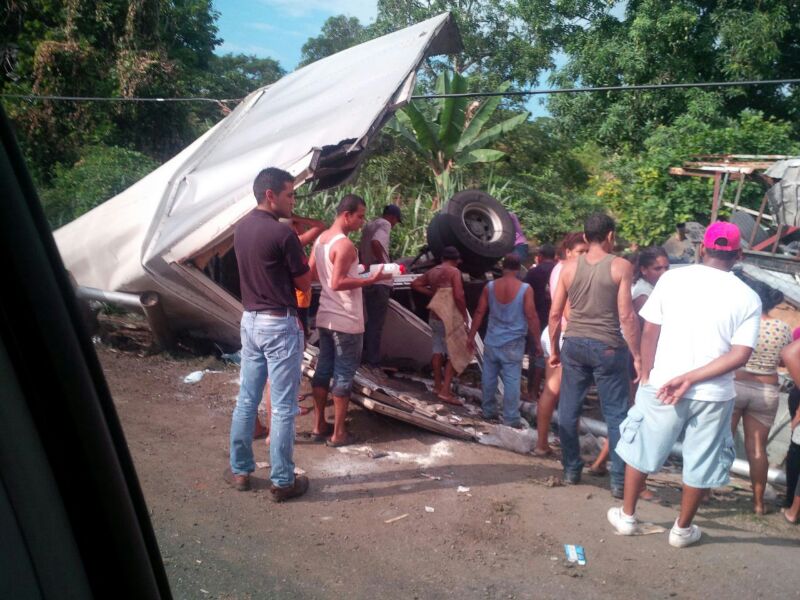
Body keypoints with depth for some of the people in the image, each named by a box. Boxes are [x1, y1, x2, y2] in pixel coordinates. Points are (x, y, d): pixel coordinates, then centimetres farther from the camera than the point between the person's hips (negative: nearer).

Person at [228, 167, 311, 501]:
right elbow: (304, 283, -8)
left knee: (246, 400, 16)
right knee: (283, 407, 2)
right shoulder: (282, 233, -18)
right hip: (279, 325, -8)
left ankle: (240, 470, 28)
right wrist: (300, 256, 10)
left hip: (250, 320, 8)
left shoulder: (241, 229, 7)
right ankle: (282, 482, 12)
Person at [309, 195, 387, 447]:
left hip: (325, 317, 9)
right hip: (346, 320, -9)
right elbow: (337, 283, -24)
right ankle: (338, 433, 8)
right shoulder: (345, 245, -19)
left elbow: (311, 273, 15)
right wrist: (370, 280, -21)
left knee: (323, 370, 14)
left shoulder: (321, 239, 9)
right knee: (344, 375, 0)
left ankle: (319, 426, 23)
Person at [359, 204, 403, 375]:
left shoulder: (369, 225, 18)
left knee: (371, 320, 17)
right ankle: (373, 362, 0)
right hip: (380, 280, -9)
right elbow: (375, 242, -28)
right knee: (377, 323, -3)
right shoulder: (385, 224, -9)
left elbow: (361, 250, 23)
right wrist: (383, 263, -17)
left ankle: (366, 357, 22)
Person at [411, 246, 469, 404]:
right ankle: (445, 391, -6)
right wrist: (465, 315, -11)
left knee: (438, 350, 16)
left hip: (434, 316, 8)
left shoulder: (432, 271, 9)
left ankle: (437, 386, 25)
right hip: (449, 318, -8)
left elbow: (415, 284, 18)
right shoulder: (454, 272, -13)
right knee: (454, 354, -2)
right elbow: (459, 296, -22)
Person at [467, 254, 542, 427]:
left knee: (489, 377, 14)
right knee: (512, 379, 1)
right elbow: (531, 317, -9)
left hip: (492, 341, 3)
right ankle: (511, 418, 4)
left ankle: (488, 411, 25)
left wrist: (471, 336, 9)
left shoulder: (490, 287, 0)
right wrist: (537, 342, -1)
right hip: (513, 343, -3)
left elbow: (479, 313, 2)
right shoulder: (525, 289, -9)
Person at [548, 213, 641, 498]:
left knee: (569, 410, 13)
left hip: (574, 344, 3)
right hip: (608, 347, -3)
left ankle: (571, 470, 22)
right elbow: (626, 316, -12)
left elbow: (555, 313, 4)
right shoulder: (621, 266, -7)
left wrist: (554, 348, 15)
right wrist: (637, 356, -5)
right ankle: (620, 481, 12)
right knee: (616, 415, 7)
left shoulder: (569, 266, 3)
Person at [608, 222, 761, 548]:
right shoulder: (748, 298, -4)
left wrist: (647, 377, 3)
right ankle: (682, 529, 32)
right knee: (699, 464, 18)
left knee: (641, 450, 18)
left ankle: (626, 516, 31)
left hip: (661, 385, 0)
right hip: (714, 394, 0)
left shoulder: (672, 278, -5)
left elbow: (649, 332, -5)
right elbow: (740, 355, -12)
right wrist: (691, 378, -13)